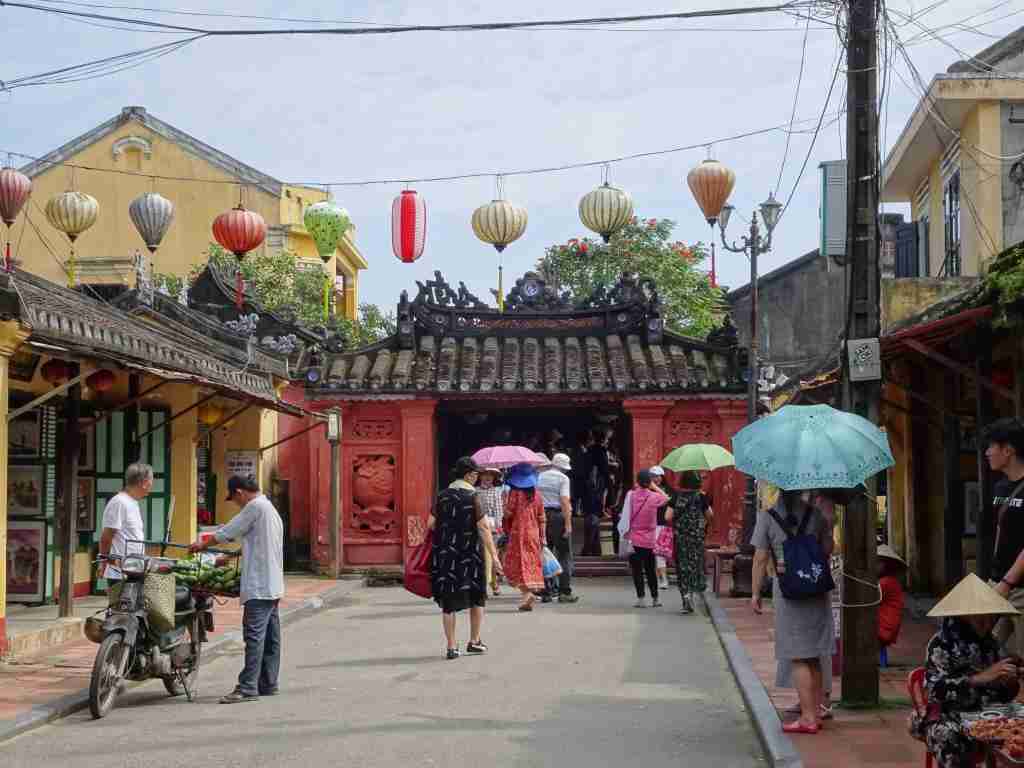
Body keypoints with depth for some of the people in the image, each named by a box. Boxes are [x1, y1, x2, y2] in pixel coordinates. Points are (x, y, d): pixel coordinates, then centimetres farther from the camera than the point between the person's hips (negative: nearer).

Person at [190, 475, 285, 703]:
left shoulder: (255, 506, -10)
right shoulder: (270, 509, 21)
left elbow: (228, 532, -5)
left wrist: (203, 545, 10)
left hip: (258, 586, -10)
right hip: (273, 585, 10)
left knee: (254, 635, -12)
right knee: (271, 637, 10)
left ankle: (248, 688, -15)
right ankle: (268, 684, 14)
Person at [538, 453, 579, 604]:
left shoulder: (540, 477, 13)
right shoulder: (563, 478, -5)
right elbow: (565, 501, -14)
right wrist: (568, 524, -17)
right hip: (558, 516, -6)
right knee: (564, 556, 0)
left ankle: (546, 592, 10)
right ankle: (564, 592, -4)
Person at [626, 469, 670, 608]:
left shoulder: (631, 495, -8)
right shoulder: (654, 497, -5)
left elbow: (627, 516, -8)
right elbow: (666, 499, 16)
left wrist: (626, 533, -1)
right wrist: (655, 487, 15)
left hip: (633, 539, -1)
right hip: (648, 540, 1)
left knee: (637, 569, 3)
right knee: (650, 570, 13)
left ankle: (641, 598, -1)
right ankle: (655, 599, 19)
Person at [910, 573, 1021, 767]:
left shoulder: (989, 644, 11)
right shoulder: (942, 643, -7)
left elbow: (1002, 695, 16)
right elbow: (935, 690, -20)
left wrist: (1010, 681, -7)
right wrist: (981, 677, -26)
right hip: (948, 718, -5)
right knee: (949, 737, -36)